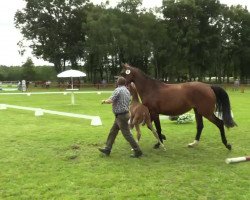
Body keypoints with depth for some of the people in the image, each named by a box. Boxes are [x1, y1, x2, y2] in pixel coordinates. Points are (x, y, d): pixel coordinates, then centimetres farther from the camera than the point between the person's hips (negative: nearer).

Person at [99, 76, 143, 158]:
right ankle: (107, 149, 22)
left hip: (121, 116, -10)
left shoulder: (118, 90, -15)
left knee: (127, 134, -4)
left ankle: (137, 151, 2)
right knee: (112, 132, 15)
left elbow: (110, 101, -22)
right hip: (124, 114, 10)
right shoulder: (127, 91, 11)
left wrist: (104, 101, -2)